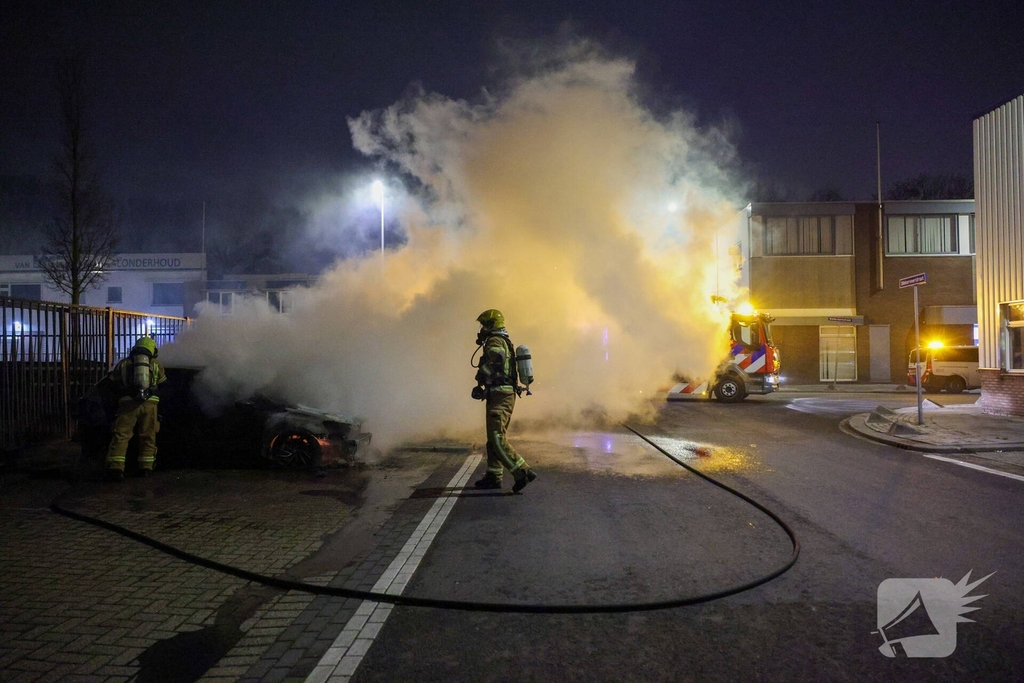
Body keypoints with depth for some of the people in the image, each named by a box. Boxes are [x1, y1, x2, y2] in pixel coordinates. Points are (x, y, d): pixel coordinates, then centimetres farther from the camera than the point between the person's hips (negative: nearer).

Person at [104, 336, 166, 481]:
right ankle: (145, 467, 13)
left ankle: (116, 467, -10)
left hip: (128, 403, 0)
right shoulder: (156, 365, 17)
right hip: (149, 403, 1)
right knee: (147, 436, 10)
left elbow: (113, 383, 22)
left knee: (121, 436, 1)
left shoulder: (122, 364, 17)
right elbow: (163, 381, 25)